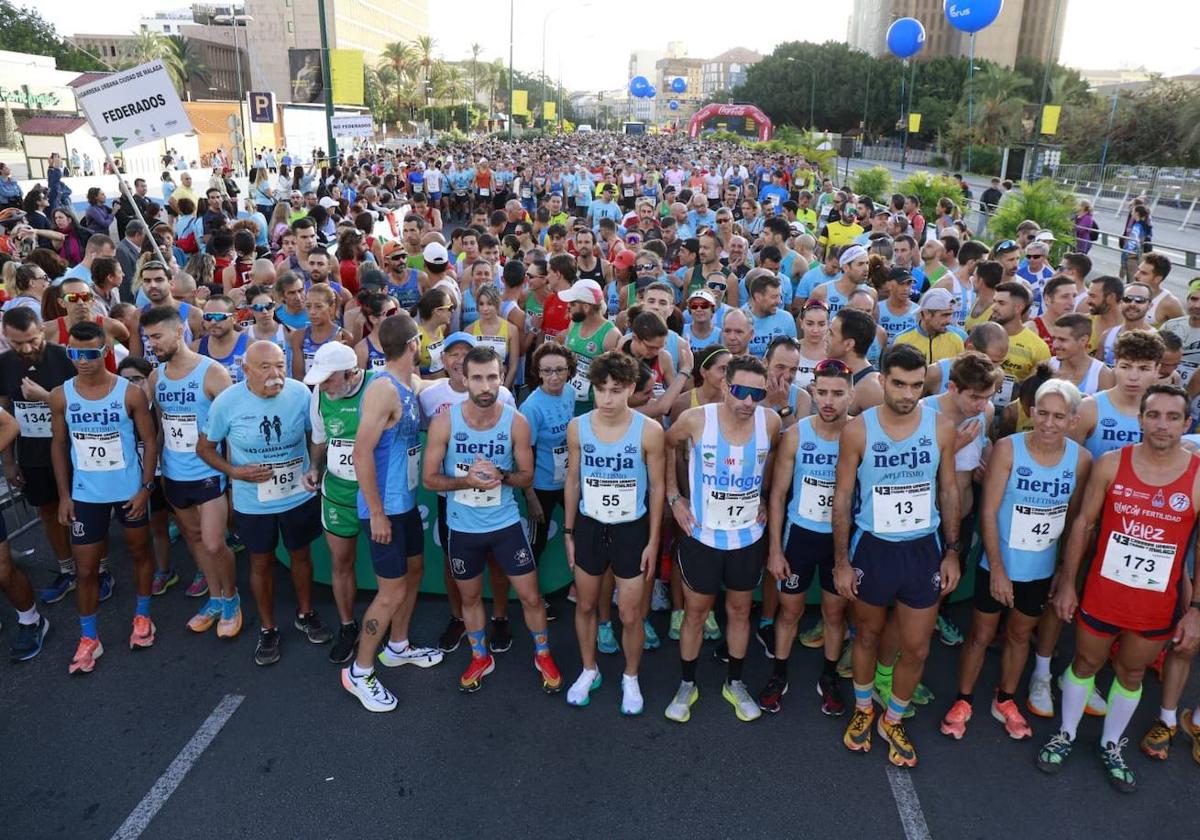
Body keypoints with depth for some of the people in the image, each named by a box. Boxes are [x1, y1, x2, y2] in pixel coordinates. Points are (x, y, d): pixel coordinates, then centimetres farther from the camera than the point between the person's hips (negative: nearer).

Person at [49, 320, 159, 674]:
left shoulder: (130, 393, -14)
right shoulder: (60, 396, -7)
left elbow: (150, 440, -7)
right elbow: (59, 445, 3)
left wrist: (146, 487, -10)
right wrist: (64, 494, 2)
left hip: (130, 490, -1)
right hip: (86, 495, 2)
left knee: (139, 553, 16)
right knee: (85, 568, 7)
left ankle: (142, 616, 36)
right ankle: (88, 638, 23)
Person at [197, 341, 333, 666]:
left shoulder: (300, 393, -16)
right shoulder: (226, 402, -17)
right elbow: (204, 447, -4)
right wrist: (234, 471, -19)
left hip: (299, 497, 1)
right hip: (253, 503, -1)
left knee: (301, 555, 19)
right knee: (261, 563, 16)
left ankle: (306, 615, 43)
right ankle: (268, 629, 36)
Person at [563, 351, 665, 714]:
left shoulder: (649, 431, -16)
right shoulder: (577, 427, -9)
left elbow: (656, 487, -7)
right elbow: (573, 481, 2)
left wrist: (653, 541, -6)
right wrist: (568, 532, 5)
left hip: (632, 529, -2)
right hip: (589, 527, 2)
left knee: (630, 615, 6)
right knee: (585, 605, 17)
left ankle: (630, 678, 33)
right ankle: (589, 671, 41)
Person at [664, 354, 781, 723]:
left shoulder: (770, 421, -14)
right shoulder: (695, 419, -21)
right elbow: (667, 446, 1)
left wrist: (764, 498, 4)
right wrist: (673, 497, -3)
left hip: (748, 537, 2)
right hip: (701, 535, -2)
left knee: (740, 611, 18)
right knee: (695, 612, 13)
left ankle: (735, 683, 38)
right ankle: (687, 685, 33)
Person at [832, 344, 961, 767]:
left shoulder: (941, 427, -8)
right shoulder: (858, 429, -13)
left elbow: (949, 490, 3)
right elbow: (842, 498, -7)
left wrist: (952, 552, 1)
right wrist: (841, 561, -7)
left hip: (923, 548, 2)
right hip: (872, 546, -1)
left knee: (916, 648, 10)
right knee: (868, 635, 18)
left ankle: (893, 720, 34)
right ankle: (863, 709, 42)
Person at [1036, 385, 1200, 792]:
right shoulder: (1110, 464, -10)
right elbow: (1083, 523, -3)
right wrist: (1067, 584, -2)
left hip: (1158, 604, 0)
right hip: (1101, 594, 0)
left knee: (1132, 673, 20)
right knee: (1085, 664, 18)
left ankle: (1112, 744, 42)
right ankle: (1066, 733, 40)